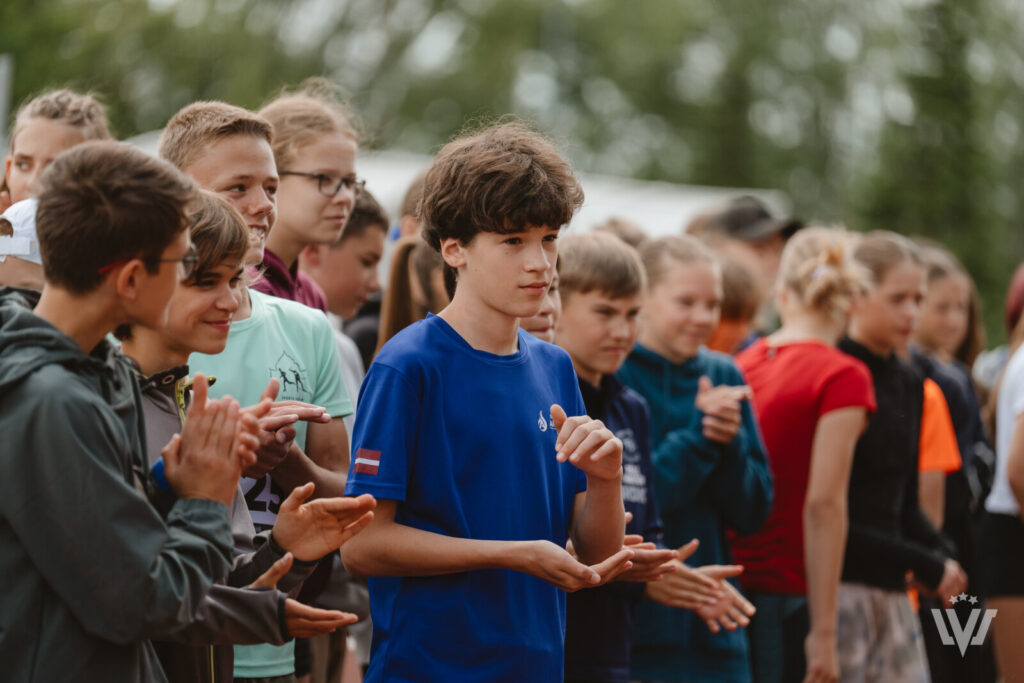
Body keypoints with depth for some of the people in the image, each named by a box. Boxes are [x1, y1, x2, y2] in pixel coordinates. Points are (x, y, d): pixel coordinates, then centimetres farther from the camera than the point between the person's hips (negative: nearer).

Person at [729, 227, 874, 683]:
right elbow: (823, 504, -14)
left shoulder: (739, 367, 9)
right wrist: (823, 632, -14)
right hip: (790, 592, -6)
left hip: (731, 588, 6)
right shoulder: (842, 376, -7)